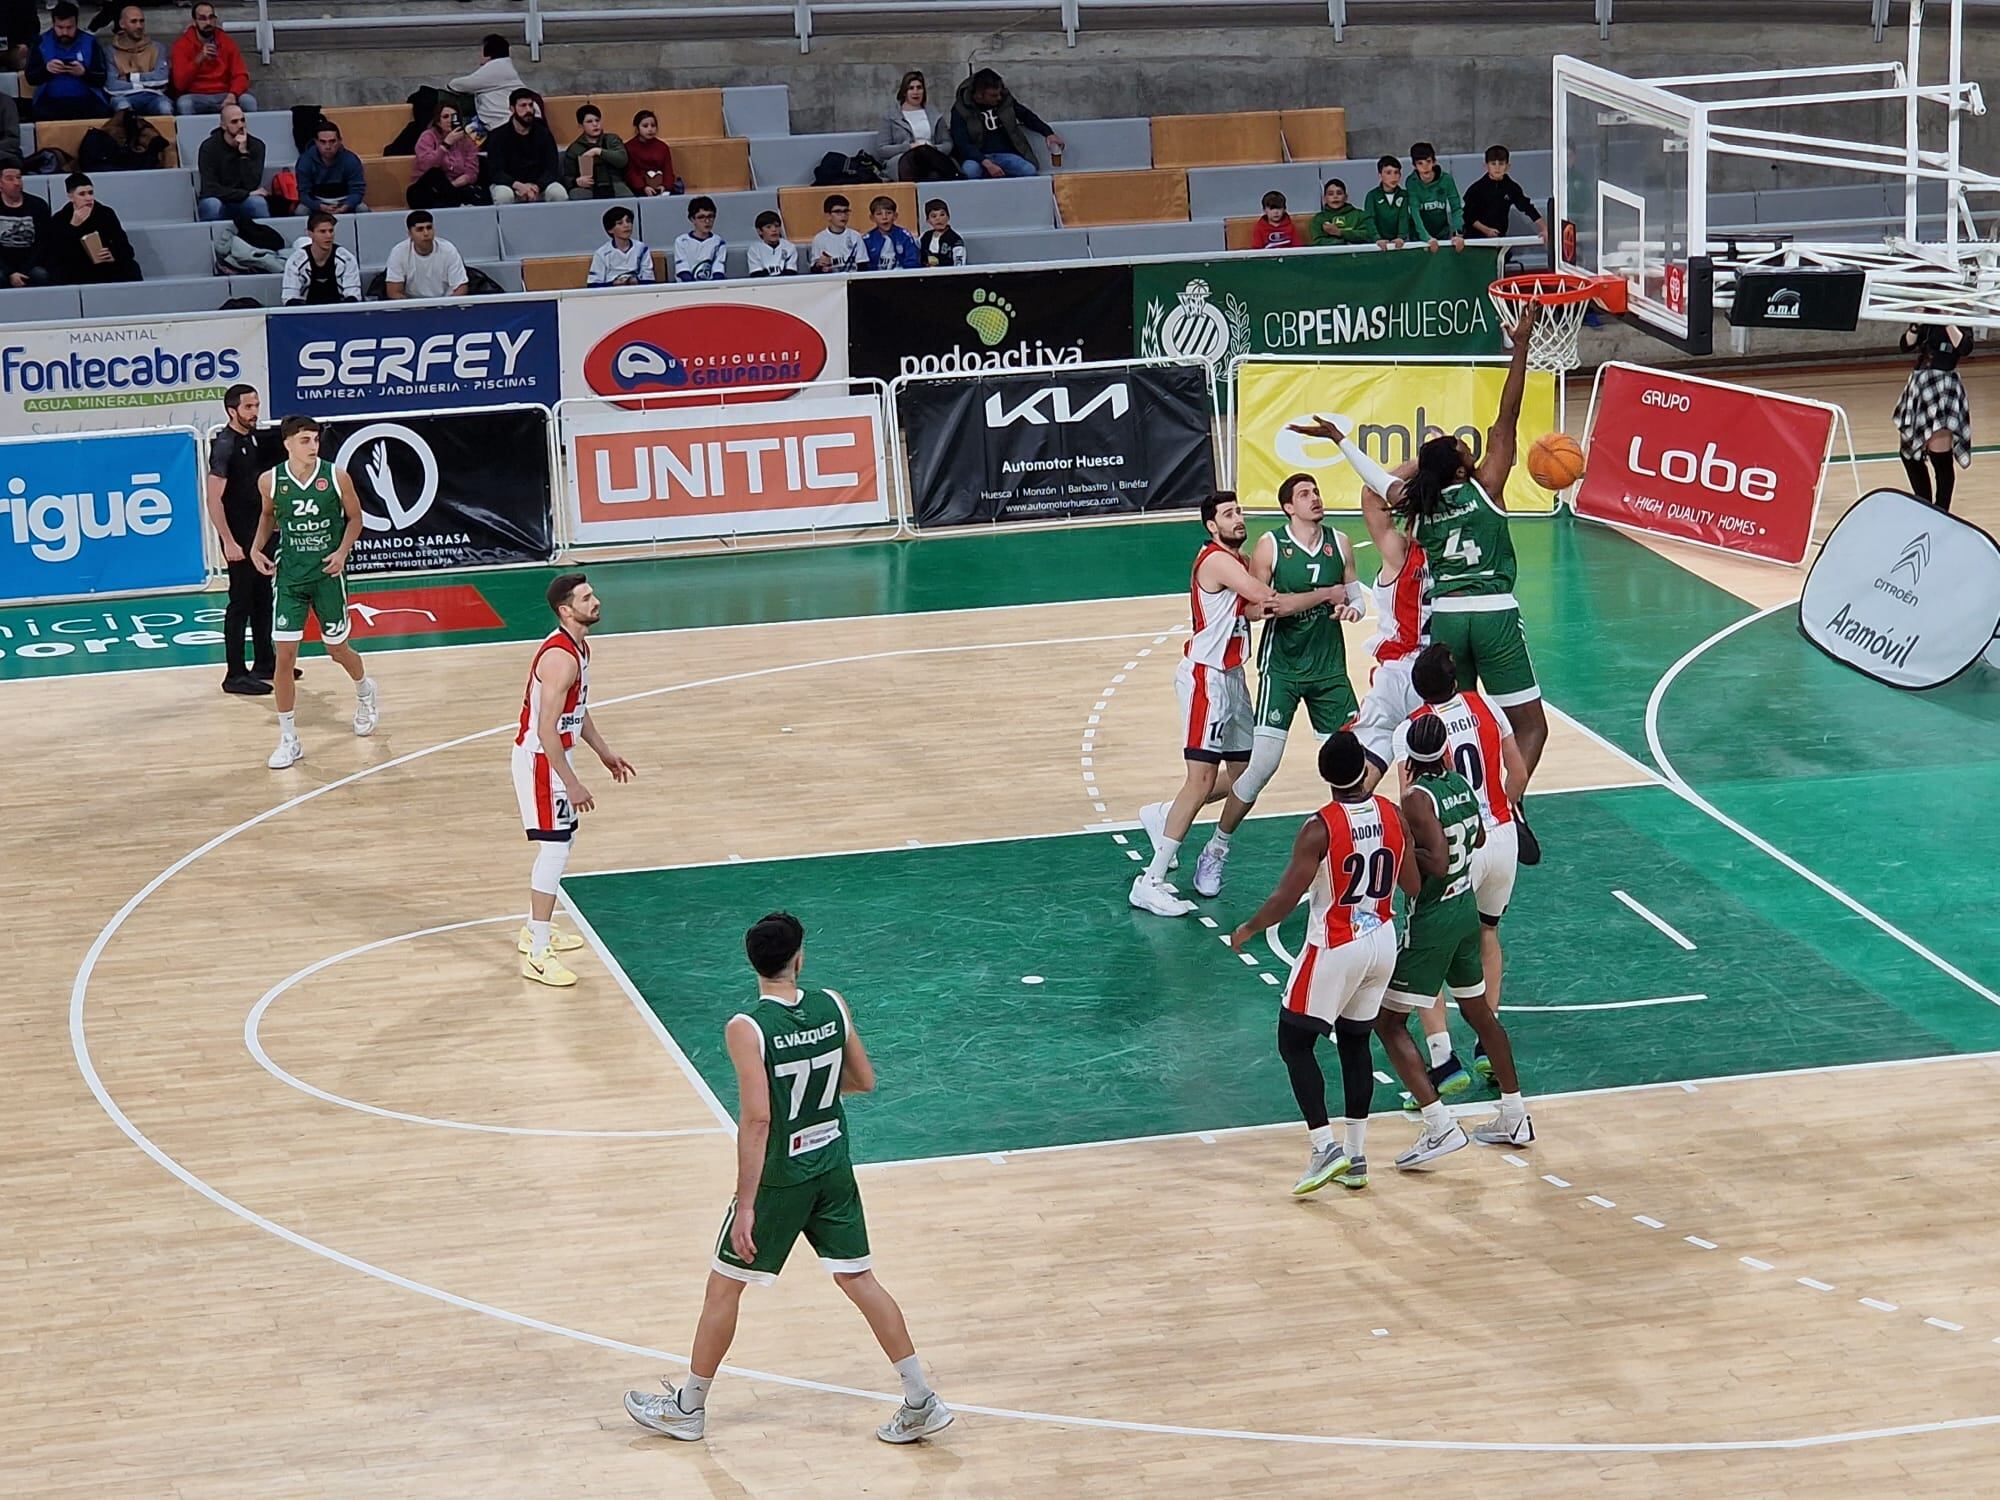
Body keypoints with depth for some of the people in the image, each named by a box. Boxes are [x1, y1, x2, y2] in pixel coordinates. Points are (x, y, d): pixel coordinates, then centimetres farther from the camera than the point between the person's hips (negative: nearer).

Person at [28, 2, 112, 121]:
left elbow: (102, 79, 3)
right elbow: (30, 77, 6)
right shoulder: (41, 43, 8)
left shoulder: (90, 42, 6)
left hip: (87, 99, 0)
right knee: (42, 116, -33)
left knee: (103, 114, -30)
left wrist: (84, 72, -18)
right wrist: (46, 69, -15)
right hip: (51, 101, 0)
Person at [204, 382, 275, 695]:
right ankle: (235, 675, 0)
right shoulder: (225, 445, -18)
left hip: (259, 533, 9)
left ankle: (264, 663, 27)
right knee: (241, 602, -5)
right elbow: (214, 499, -21)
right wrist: (228, 542, -24)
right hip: (239, 536, -9)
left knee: (263, 598, 16)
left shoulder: (253, 439, 8)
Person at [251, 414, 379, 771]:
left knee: (337, 649, 13)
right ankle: (289, 740, 3)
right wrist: (257, 546, -1)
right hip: (288, 576, 1)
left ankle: (365, 692, 49)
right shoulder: (270, 481, -7)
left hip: (327, 573, 0)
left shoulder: (336, 477, -11)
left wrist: (343, 550, -12)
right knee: (285, 655, -6)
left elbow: (355, 517, 3)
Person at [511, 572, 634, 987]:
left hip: (554, 756, 10)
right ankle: (537, 955, -5)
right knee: (553, 850, -9)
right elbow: (546, 729, -27)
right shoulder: (560, 657, -26)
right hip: (540, 761, -10)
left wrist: (603, 751, 23)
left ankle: (534, 930, 33)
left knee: (562, 842, 20)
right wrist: (571, 784, -25)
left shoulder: (577, 647, 6)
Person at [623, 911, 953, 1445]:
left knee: (724, 1286, 11)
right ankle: (922, 1403, 16)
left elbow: (757, 1119, -25)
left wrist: (746, 1205, -22)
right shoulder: (832, 1006, -5)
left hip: (780, 1177, -5)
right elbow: (865, 1082, 6)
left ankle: (688, 1408, 23)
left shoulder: (747, 1029, -21)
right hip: (833, 1168, 5)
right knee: (859, 1280, 15)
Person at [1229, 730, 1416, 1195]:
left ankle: (1326, 1147, -4)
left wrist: (1247, 930, 0)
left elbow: (1286, 899, -17)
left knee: (1294, 1043, 6)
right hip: (1381, 943, 6)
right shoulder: (1391, 815, -3)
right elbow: (1413, 886, 7)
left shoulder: (1320, 829, -19)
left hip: (1334, 949, -6)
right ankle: (1355, 1156, 17)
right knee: (1355, 1042, 18)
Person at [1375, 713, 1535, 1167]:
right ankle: (1515, 1118, 31)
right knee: (1478, 1011, 23)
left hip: (1431, 921, -8)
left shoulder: (1417, 798, -20)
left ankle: (1440, 1127, -12)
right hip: (1466, 911, 8)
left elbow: (1438, 864, -28)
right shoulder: (1460, 785, 4)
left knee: (1388, 1021, -2)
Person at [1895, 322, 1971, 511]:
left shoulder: (1960, 323, -2)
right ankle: (1924, 508, 26)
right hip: (1919, 384, 6)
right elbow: (1906, 345, 2)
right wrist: (1916, 323, -10)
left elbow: (1963, 347, -19)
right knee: (1909, 453, 11)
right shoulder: (1925, 323, 12)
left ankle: (1940, 512, -1)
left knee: (1940, 459, -9)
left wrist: (1948, 322, -19)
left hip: (1944, 388, -6)